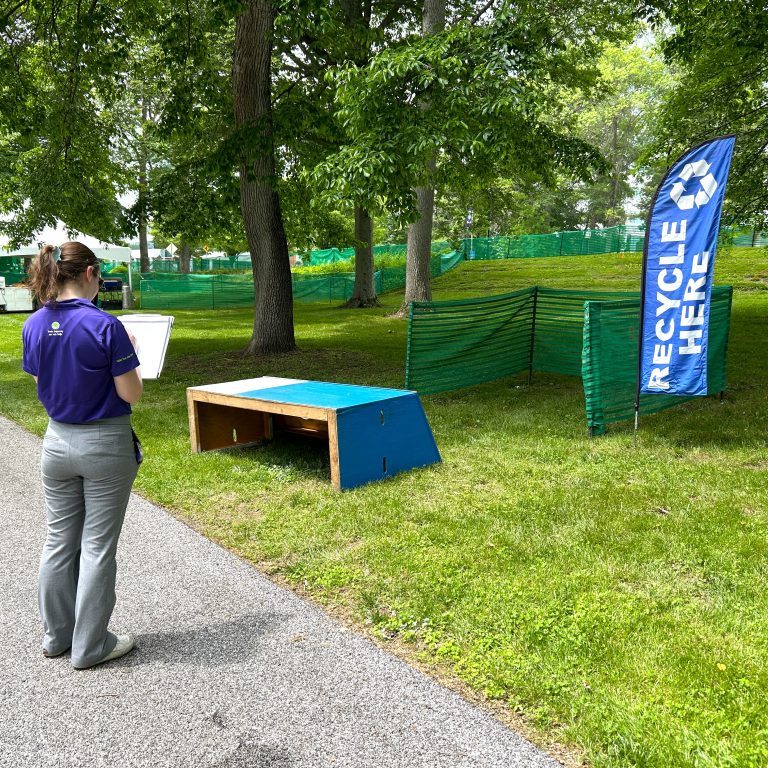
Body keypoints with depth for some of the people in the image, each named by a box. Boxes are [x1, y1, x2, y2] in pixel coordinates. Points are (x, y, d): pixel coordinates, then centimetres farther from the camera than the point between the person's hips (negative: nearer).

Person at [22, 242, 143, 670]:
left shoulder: (34, 326, 0)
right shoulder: (105, 326, -20)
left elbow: (42, 385, 10)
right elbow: (131, 395, -15)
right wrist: (128, 354, -1)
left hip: (58, 442, 6)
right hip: (105, 446, -6)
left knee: (60, 541, 18)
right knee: (97, 547, 5)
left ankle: (57, 635, 32)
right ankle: (90, 647, 17)